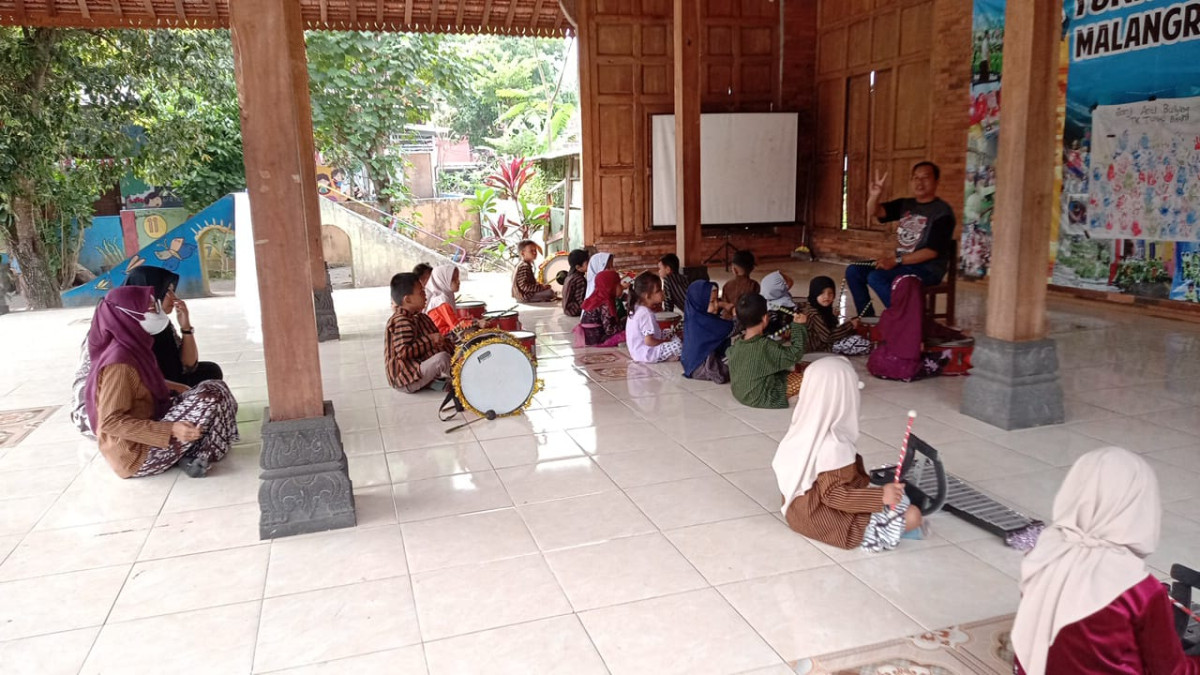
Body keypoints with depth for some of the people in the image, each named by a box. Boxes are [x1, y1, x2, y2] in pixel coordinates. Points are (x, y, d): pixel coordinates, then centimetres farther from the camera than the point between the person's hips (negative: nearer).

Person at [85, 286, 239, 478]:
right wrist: (170, 431, -29)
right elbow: (110, 422, -24)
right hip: (137, 453, -9)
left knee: (214, 388, 5)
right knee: (211, 397, -18)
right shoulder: (119, 361, -22)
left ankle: (189, 451, -4)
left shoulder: (133, 347, 4)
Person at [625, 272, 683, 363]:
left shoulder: (637, 307, 4)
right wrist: (664, 342, -11)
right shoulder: (646, 314, -26)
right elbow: (648, 341, -28)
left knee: (670, 334, 21)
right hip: (645, 355, -10)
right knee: (677, 345, -20)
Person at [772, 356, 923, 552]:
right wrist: (880, 496, -31)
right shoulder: (834, 446, -31)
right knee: (913, 516, -8)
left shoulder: (801, 432, -6)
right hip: (831, 524, -9)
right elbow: (833, 495, -27)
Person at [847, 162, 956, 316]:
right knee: (853, 271, -3)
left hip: (928, 270, -8)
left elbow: (932, 251, -18)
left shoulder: (942, 212, -11)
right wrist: (875, 195, -22)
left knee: (876, 277, -28)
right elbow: (873, 212, -1)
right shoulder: (905, 205, 10)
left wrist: (897, 260, -22)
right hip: (902, 264, 8)